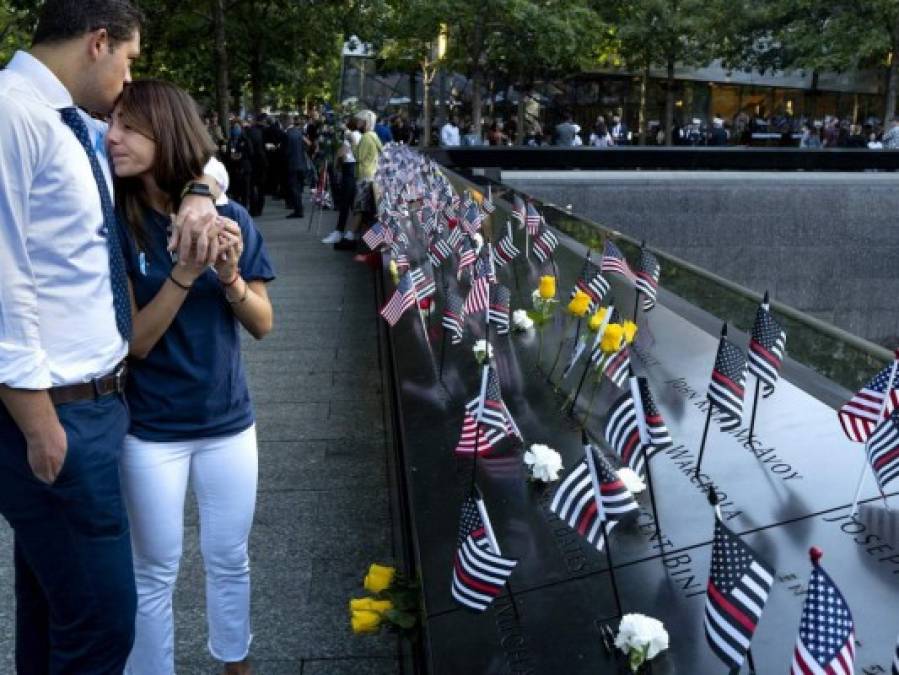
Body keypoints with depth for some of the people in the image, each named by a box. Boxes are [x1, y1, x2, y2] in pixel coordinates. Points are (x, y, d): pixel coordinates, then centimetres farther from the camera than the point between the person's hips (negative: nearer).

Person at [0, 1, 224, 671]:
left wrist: (199, 192, 3)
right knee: (101, 617, 0)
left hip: (93, 400, 9)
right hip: (56, 412, -9)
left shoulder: (80, 126, 11)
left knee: (55, 606, 22)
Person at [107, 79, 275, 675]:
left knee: (230, 561, 18)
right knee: (156, 574, 12)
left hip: (228, 422, 2)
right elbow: (133, 342, -16)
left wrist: (230, 277, -22)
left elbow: (263, 325, -3)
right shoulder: (117, 226, -13)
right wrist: (183, 275, -30)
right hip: (151, 431, -2)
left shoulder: (230, 219, -7)